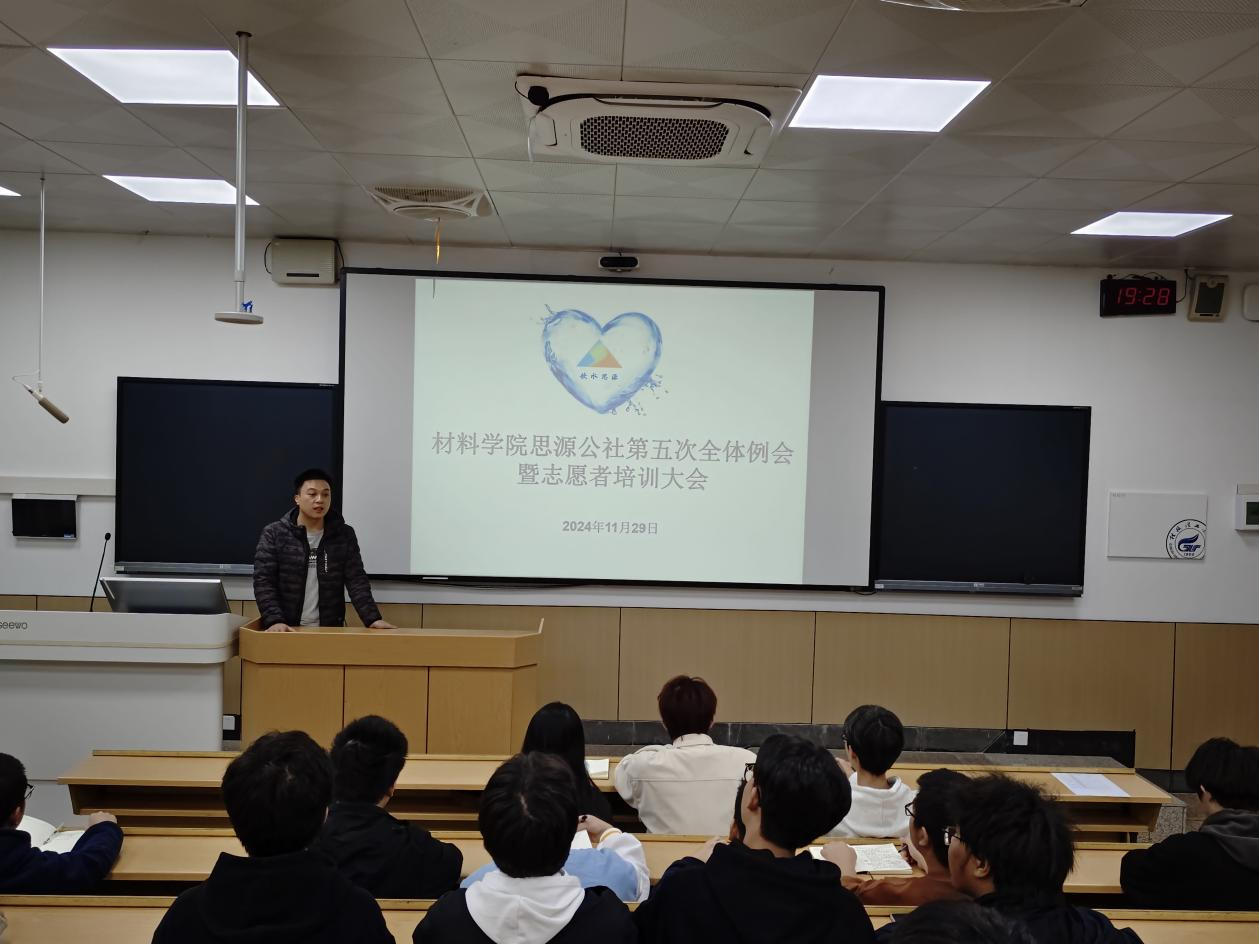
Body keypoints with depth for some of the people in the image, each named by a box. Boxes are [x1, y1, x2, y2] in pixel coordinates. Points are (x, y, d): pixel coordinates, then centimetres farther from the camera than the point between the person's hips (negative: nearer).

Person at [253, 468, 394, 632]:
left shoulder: (344, 535, 4)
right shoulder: (274, 534, -1)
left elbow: (357, 580, -2)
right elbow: (264, 582, -8)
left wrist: (372, 618, -16)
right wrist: (274, 621, -23)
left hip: (329, 631, 2)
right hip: (286, 630, -2)